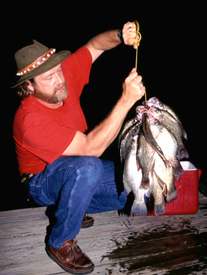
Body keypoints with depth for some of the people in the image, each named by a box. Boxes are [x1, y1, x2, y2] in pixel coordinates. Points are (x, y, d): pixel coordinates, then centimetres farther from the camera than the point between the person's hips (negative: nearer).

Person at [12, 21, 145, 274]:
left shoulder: (65, 76, -15)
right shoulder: (30, 120, -34)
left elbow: (95, 45, -3)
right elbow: (92, 148, -39)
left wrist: (120, 36, -26)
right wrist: (126, 100, -45)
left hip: (77, 171, 7)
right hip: (43, 181, -6)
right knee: (88, 167, -41)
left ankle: (70, 206, 11)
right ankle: (60, 243, -16)